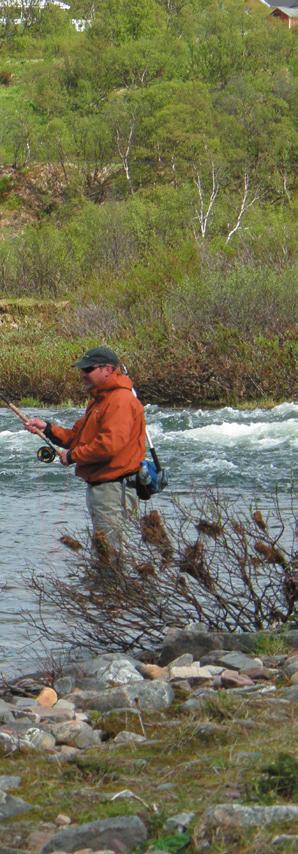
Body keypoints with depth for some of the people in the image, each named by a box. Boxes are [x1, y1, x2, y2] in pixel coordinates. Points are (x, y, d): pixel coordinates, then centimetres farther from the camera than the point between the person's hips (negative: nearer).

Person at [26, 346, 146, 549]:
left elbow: (109, 445, -26)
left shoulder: (121, 401, -16)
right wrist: (48, 429, 5)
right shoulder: (99, 401, 19)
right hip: (98, 486, 11)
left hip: (114, 489, -11)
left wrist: (73, 456, -14)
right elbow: (78, 436, 20)